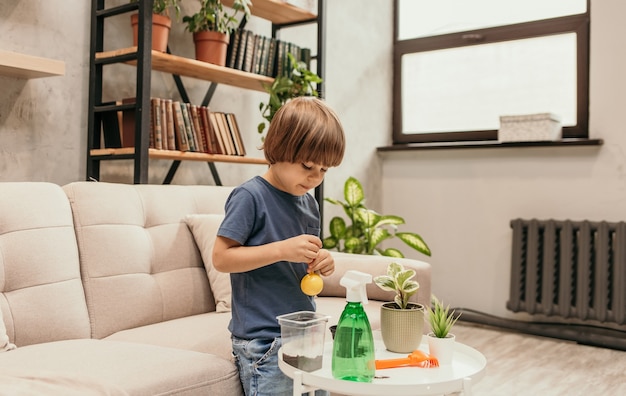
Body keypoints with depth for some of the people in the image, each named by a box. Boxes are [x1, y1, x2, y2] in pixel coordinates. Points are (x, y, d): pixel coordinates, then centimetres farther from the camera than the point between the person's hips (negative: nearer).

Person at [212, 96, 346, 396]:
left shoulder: (309, 203, 9)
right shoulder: (250, 197, -13)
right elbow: (221, 258, -16)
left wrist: (320, 264, -3)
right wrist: (282, 249, -24)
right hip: (264, 342, -7)